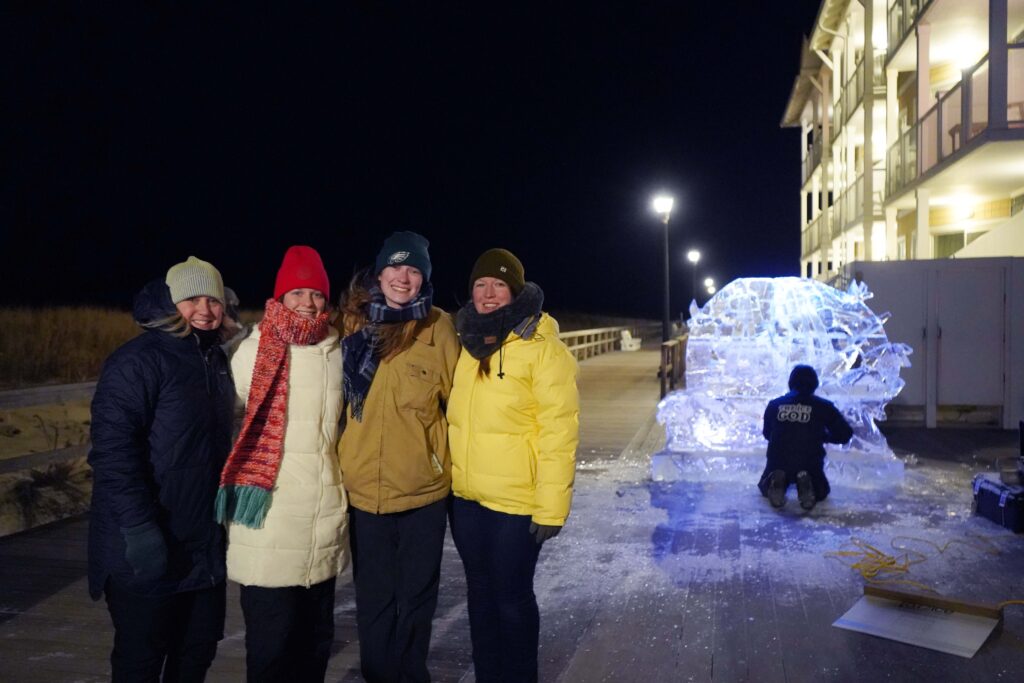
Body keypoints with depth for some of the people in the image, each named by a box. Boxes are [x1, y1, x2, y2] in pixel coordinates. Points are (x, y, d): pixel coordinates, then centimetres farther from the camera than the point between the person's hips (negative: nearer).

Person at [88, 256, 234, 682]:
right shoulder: (137, 361, -15)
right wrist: (139, 528, -25)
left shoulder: (216, 360, 10)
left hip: (205, 544, 7)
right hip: (148, 549, -7)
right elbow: (113, 451, -22)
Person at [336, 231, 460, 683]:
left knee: (416, 596, 14)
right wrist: (344, 457, 10)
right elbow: (336, 396, 13)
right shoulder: (354, 322, 2)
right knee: (373, 598, 15)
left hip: (423, 488, -2)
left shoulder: (438, 328, -7)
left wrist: (449, 456, 1)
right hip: (363, 488, 2)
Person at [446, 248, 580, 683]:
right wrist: (448, 476, 12)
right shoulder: (466, 341, 6)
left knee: (511, 596, 9)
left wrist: (551, 506, -17)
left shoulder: (542, 348, -13)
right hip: (465, 495, 6)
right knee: (480, 591, 19)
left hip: (516, 499, -6)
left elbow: (559, 431, -16)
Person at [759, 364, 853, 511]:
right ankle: (806, 485, -9)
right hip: (810, 464, -1)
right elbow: (845, 434, 3)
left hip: (777, 463, 1)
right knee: (821, 492, 28)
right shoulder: (822, 406, -1)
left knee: (765, 488, 29)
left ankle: (776, 482, -8)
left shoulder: (774, 405, 5)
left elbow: (767, 434, 19)